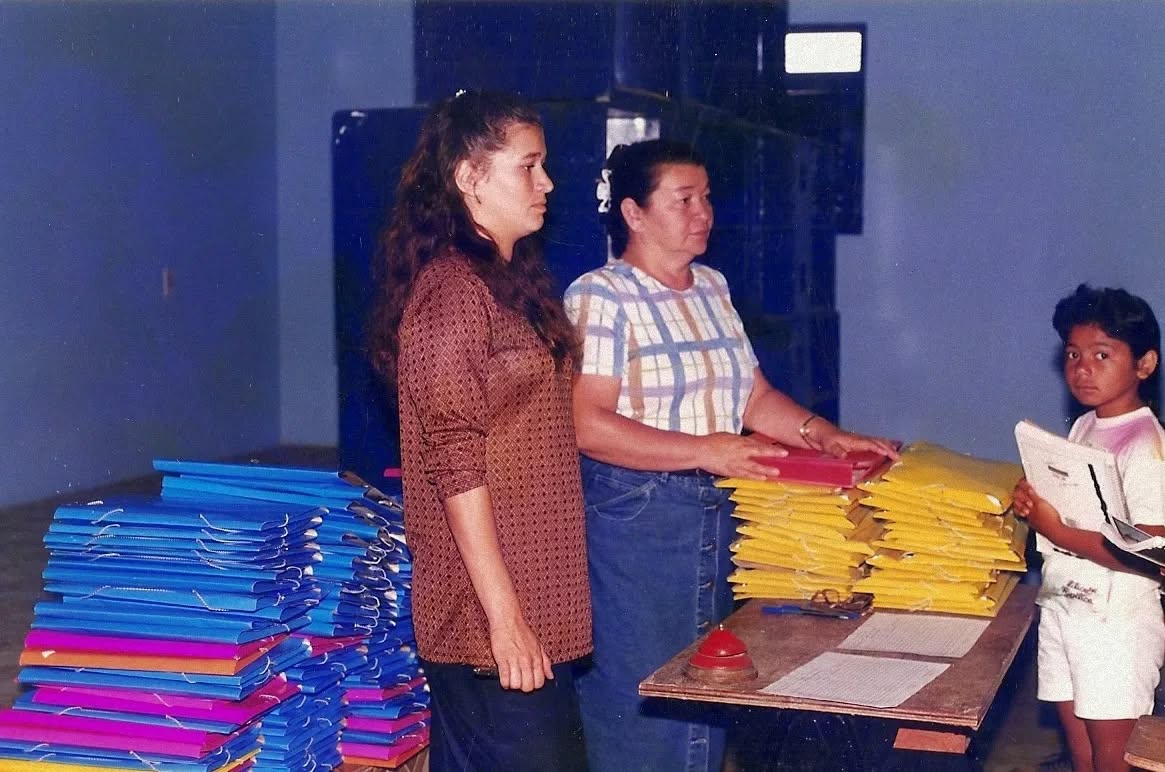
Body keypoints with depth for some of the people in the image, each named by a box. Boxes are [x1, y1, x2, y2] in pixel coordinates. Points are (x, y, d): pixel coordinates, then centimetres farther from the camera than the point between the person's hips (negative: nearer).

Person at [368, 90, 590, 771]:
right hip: (491, 613, -9)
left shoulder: (512, 280, 15)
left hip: (534, 603, 9)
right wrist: (505, 616, -19)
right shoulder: (451, 289, -14)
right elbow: (455, 462, -18)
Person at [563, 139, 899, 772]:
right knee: (637, 697, -1)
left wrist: (823, 435, 0)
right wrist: (704, 451, -24)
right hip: (634, 518, -8)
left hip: (715, 514, 8)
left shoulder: (712, 289, 12)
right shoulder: (599, 297, -12)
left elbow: (754, 394, 16)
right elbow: (588, 425, -21)